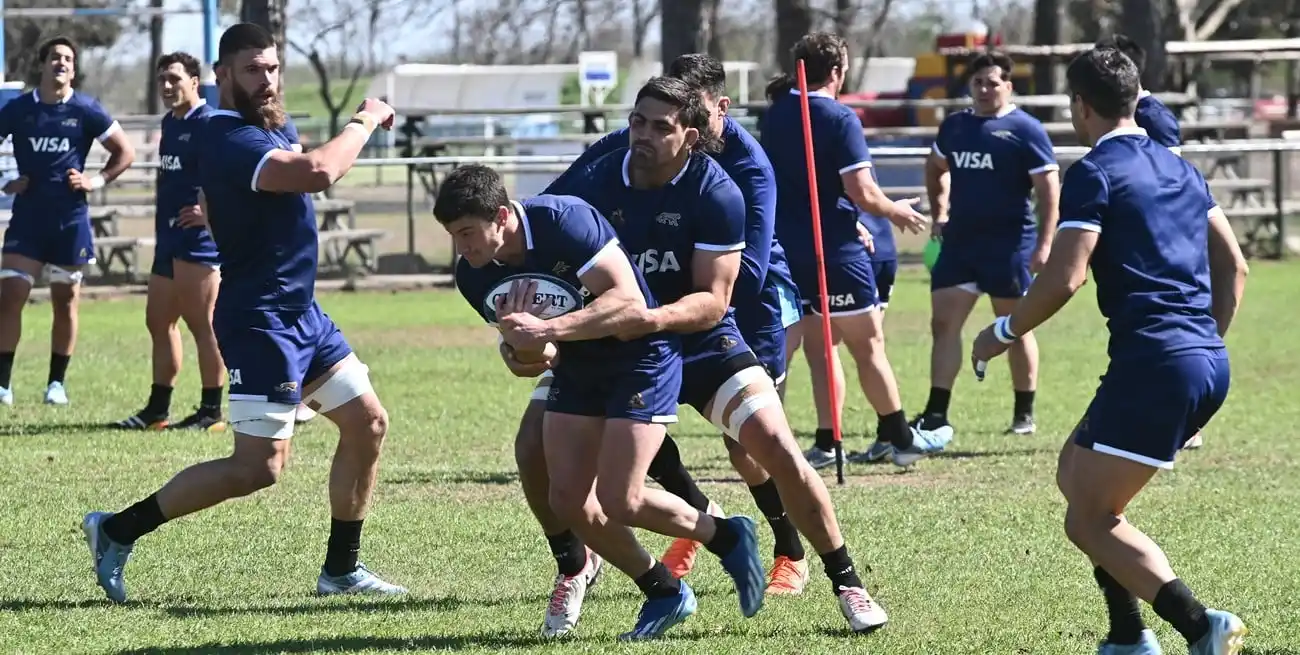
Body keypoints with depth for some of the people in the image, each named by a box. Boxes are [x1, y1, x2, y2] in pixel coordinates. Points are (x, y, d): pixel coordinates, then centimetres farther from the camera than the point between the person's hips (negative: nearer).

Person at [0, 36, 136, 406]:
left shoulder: (86, 111, -1)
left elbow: (125, 152, 5)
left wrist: (98, 181, -5)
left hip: (70, 219, 0)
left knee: (65, 302, 6)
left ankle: (57, 383, 16)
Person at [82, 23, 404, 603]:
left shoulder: (264, 131, 12)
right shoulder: (227, 138, -21)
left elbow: (205, 210, 26)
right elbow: (317, 172, -35)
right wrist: (364, 122, -18)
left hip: (302, 314, 10)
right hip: (259, 320, -10)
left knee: (368, 423, 9)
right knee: (259, 466, -10)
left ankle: (341, 570, 19)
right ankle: (117, 530, 1)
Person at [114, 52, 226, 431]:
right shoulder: (170, 123, 16)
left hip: (198, 239, -10)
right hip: (169, 238, 10)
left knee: (201, 324, -7)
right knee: (158, 321, 12)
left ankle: (212, 412, -2)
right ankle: (157, 409, 18)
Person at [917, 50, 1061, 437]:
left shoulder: (1025, 130, -7)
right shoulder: (954, 126, 11)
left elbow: (1049, 189, -10)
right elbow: (936, 167, 30)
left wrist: (1044, 244, -18)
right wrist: (939, 212, 19)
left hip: (1009, 244, -5)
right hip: (959, 241, 5)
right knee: (943, 323, -2)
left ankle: (1024, 415, 15)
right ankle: (936, 413, -1)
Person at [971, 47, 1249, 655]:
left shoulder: (1094, 173, -6)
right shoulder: (1178, 168, 18)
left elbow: (1063, 279, -14)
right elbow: (1233, 266, 21)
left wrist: (1001, 332, 0)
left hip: (1153, 362, -8)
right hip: (1209, 362, 8)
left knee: (1089, 519, -2)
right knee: (1076, 473, 23)